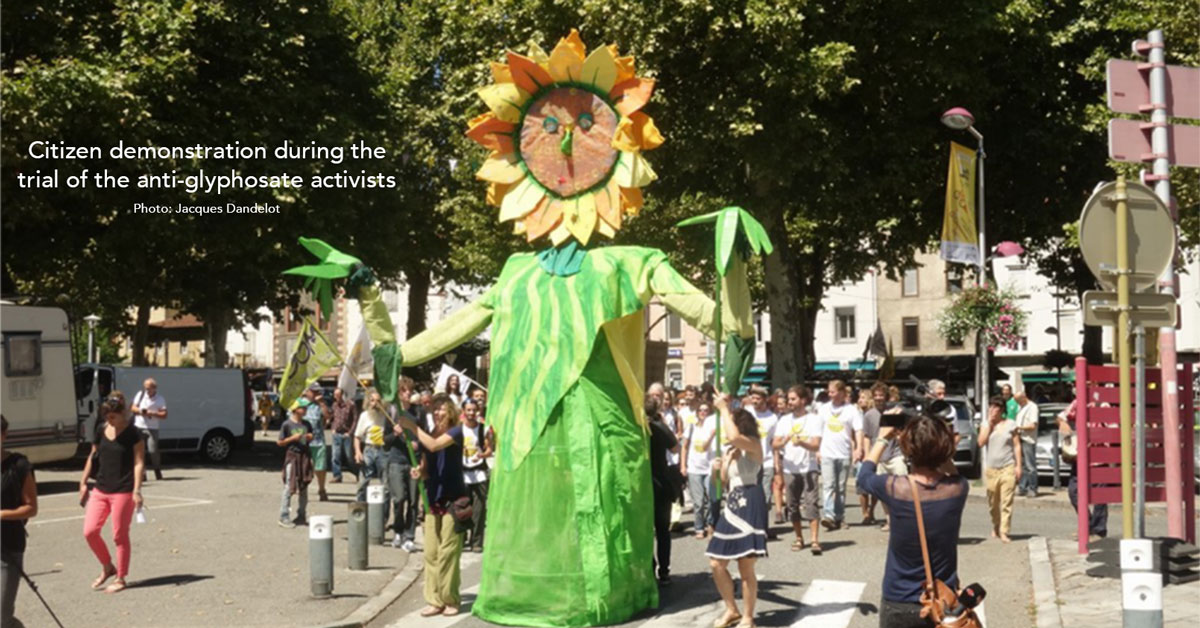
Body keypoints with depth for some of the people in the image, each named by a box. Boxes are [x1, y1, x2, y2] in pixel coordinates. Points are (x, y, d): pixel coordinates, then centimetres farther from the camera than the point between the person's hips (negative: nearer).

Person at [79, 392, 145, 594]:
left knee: (120, 536, 1)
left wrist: (137, 490, -17)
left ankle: (120, 579, 13)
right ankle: (107, 567, 21)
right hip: (100, 490, 6)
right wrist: (83, 483, 16)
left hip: (123, 492, -6)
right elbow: (93, 458, 18)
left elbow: (139, 462, -10)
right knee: (90, 531, -1)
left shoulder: (132, 434, -8)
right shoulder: (101, 432, 8)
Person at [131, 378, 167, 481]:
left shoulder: (160, 399, -1)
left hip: (152, 429, -3)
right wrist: (140, 411, -10)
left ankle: (157, 471, 8)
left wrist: (152, 413, -19)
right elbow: (133, 408, 11)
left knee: (153, 450, -10)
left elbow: (164, 415, -6)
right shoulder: (140, 395, 9)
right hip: (139, 427, 3)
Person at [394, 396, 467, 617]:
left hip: (453, 500, -6)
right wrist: (419, 472, -7)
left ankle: (450, 600, 5)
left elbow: (434, 445, -24)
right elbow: (427, 469, 15)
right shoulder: (429, 435, 12)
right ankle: (435, 600, 8)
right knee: (430, 553, 3)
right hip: (433, 499, 6)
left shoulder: (456, 431, -6)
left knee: (448, 552, -5)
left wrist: (413, 426, -15)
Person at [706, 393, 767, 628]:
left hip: (749, 505, -9)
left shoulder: (754, 444, -7)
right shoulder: (731, 450, 19)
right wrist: (720, 467, 6)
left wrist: (724, 408, -18)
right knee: (716, 563, 7)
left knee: (746, 568, -5)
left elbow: (734, 437, -31)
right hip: (732, 505, 9)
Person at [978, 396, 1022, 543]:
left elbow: (1017, 445, 4)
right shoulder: (986, 425, 8)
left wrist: (1018, 466, -3)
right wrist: (989, 424, -5)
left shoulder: (1011, 425, 4)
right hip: (991, 468, 2)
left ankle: (1004, 532, -10)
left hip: (1008, 467, -2)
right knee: (993, 502, 8)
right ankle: (995, 527, 28)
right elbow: (981, 442, -5)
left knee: (1006, 501, -8)